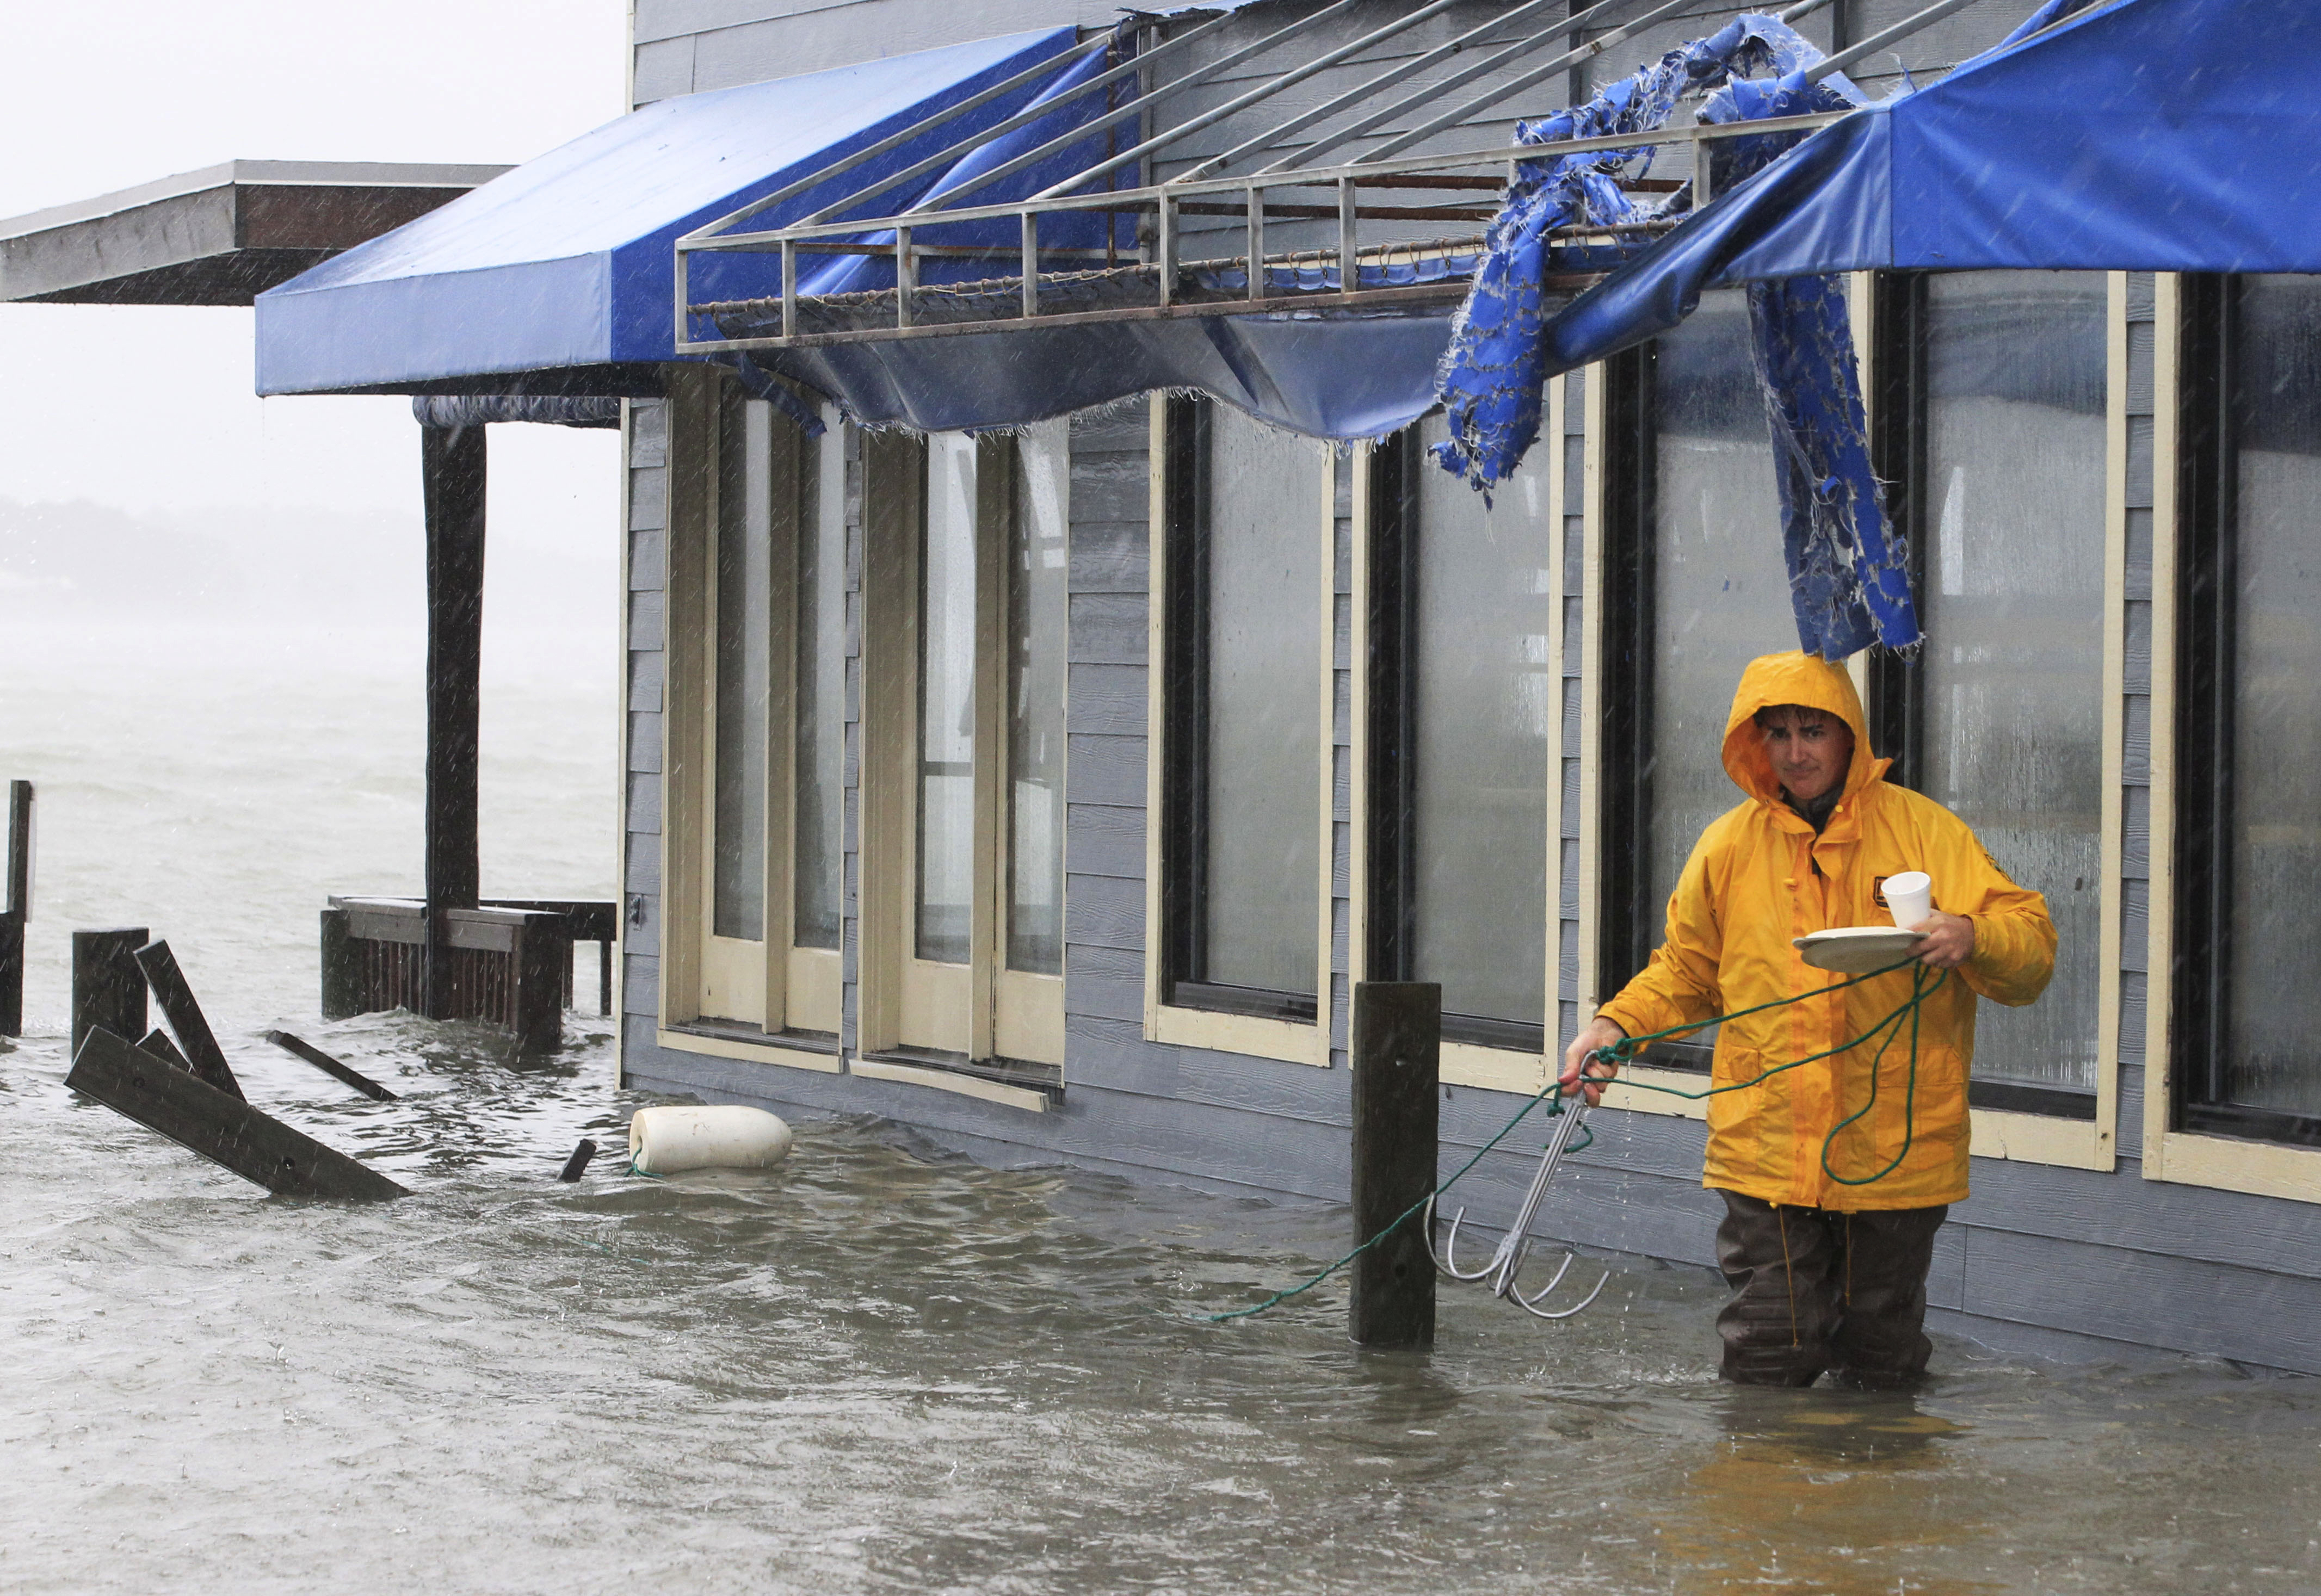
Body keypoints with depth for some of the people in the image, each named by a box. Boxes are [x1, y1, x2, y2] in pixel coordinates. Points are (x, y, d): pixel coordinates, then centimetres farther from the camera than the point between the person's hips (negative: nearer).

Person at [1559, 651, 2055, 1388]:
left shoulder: (1923, 830, 0)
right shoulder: (1729, 845, 7)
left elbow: (2031, 946, -3)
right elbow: (1685, 971, 19)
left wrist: (1972, 937, -24)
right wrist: (1617, 1026, 2)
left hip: (1893, 1154, -1)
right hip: (1766, 1153, 1)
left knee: (1881, 1371, 7)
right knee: (1767, 1368, -2)